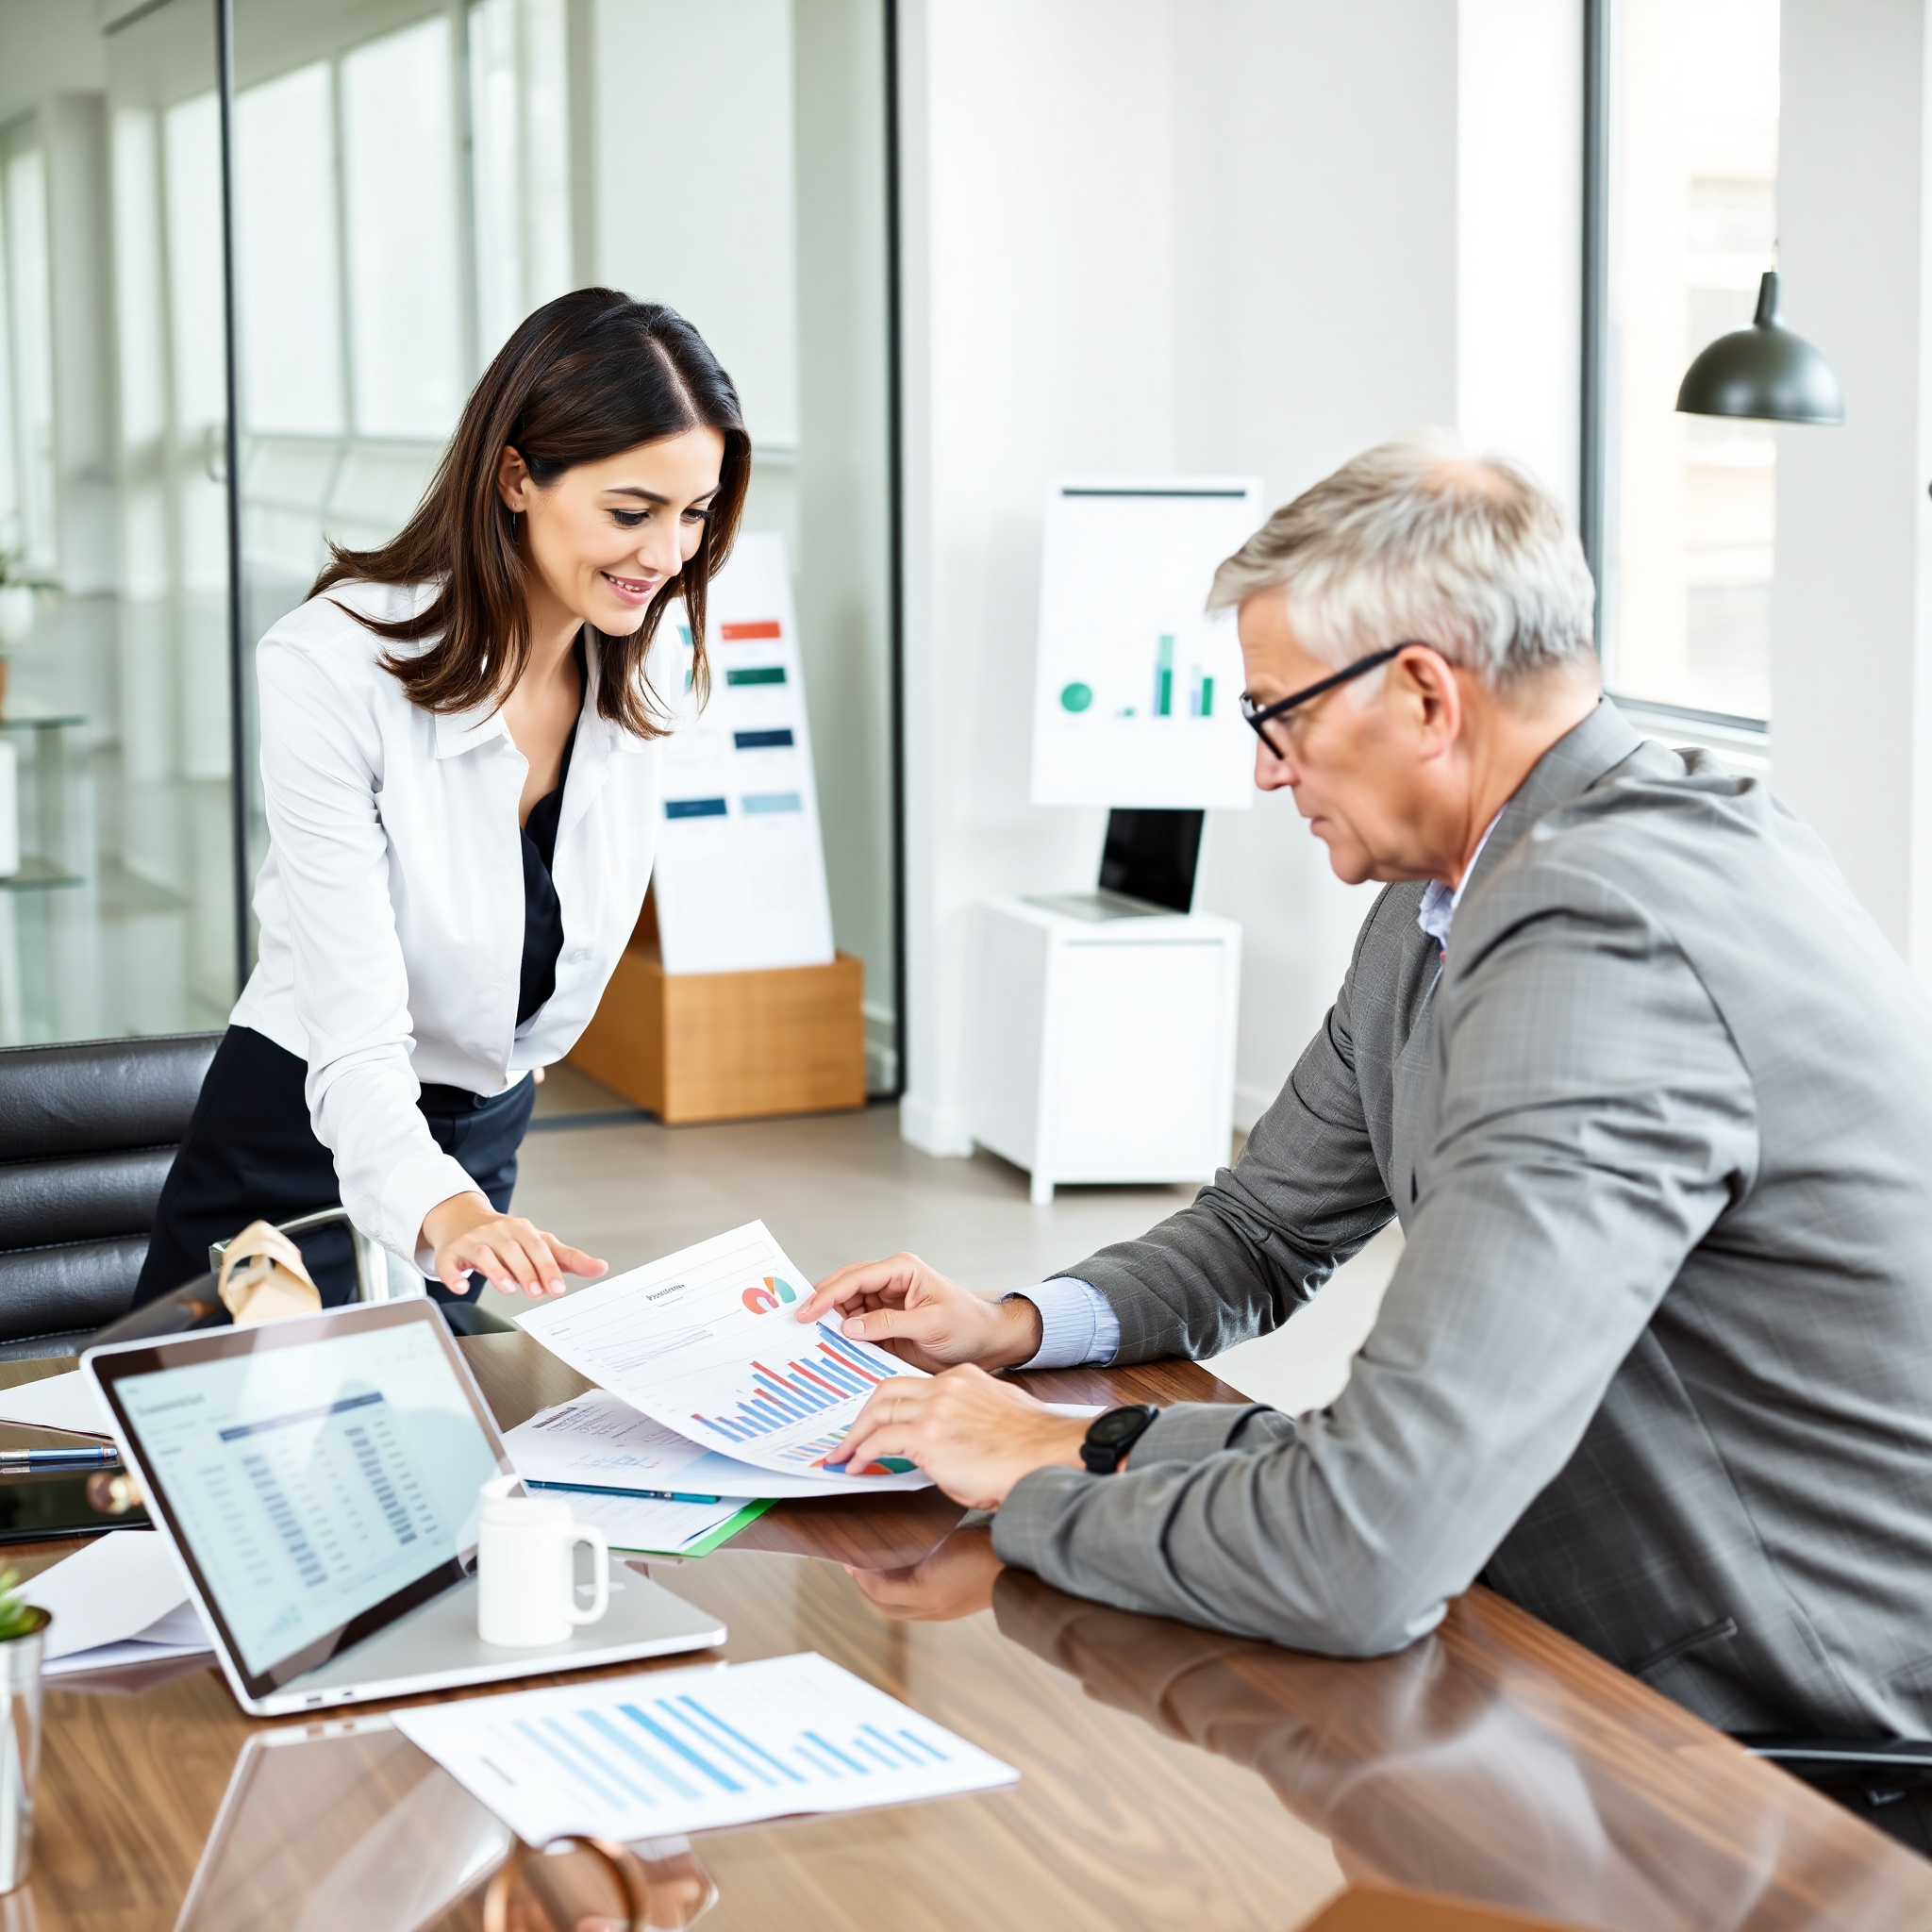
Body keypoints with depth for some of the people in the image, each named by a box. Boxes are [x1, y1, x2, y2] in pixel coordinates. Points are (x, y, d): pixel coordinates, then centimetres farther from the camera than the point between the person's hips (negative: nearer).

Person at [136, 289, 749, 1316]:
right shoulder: (332, 665, -26)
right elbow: (356, 1038, -31)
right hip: (307, 1145, -5)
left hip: (486, 1147, 6)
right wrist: (443, 1210, -49)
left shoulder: (630, 672, -7)